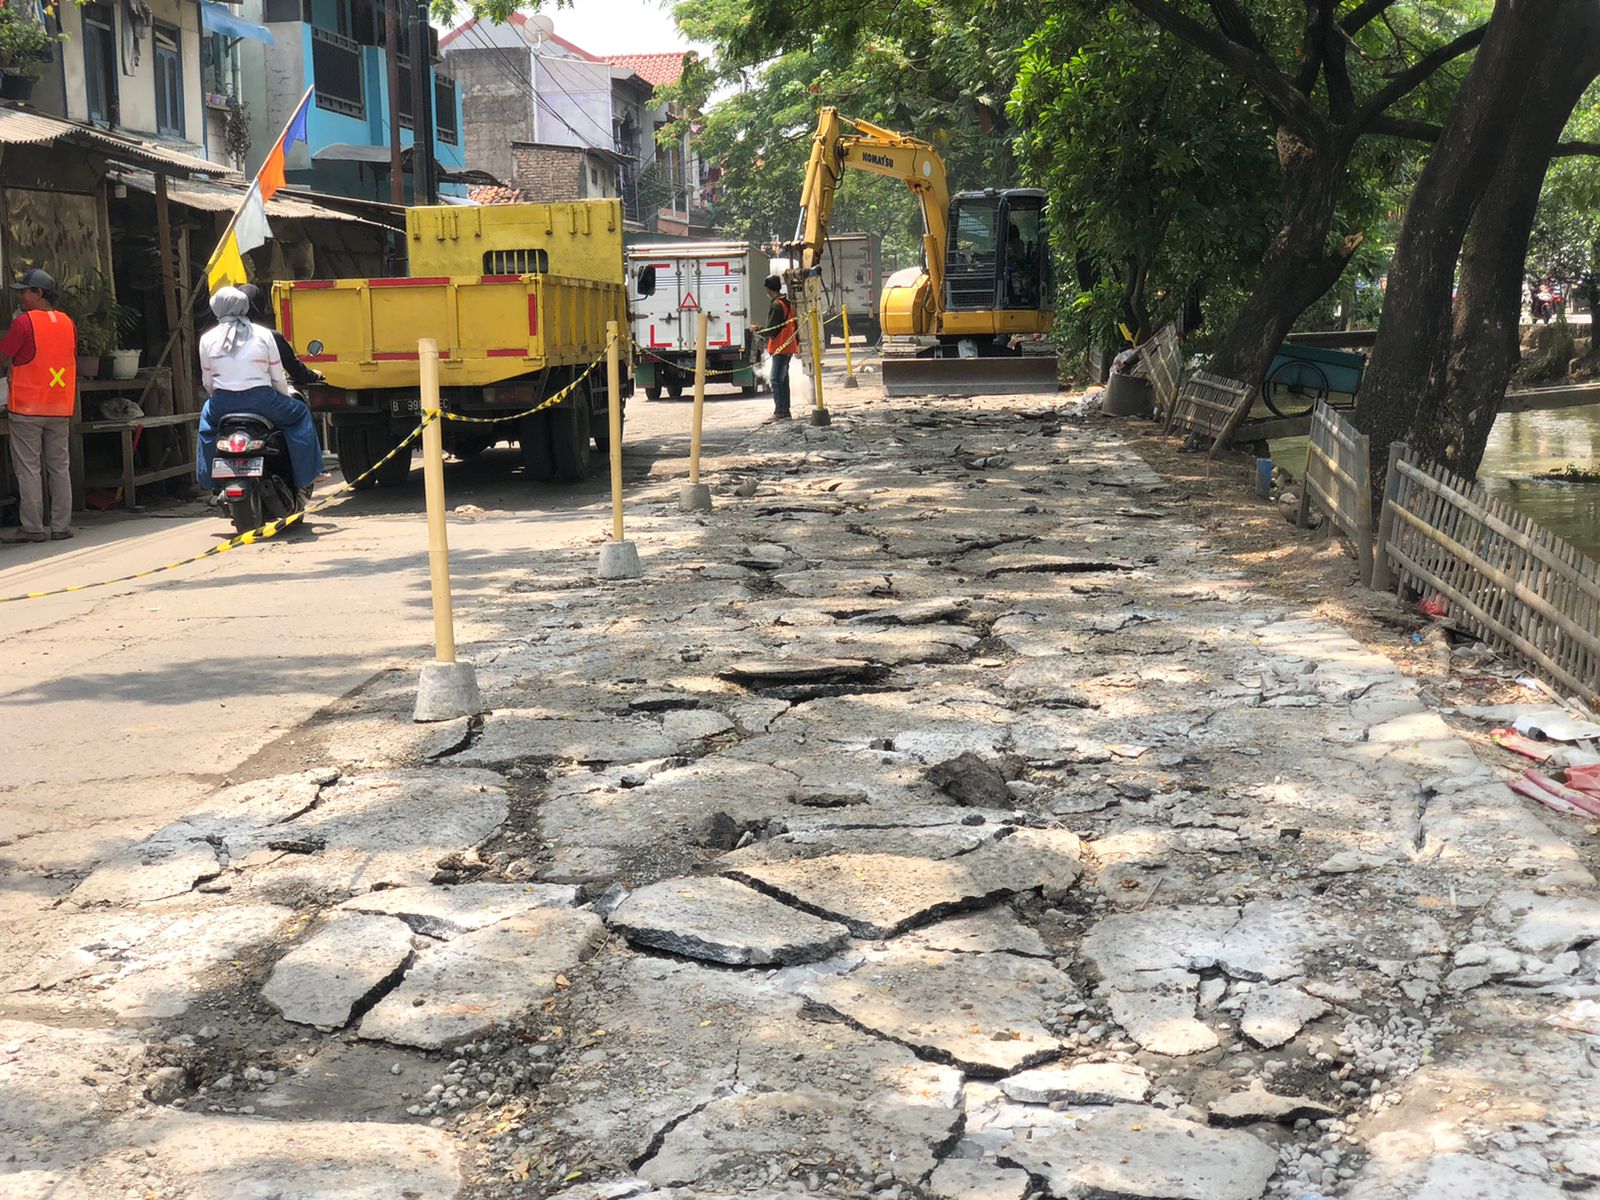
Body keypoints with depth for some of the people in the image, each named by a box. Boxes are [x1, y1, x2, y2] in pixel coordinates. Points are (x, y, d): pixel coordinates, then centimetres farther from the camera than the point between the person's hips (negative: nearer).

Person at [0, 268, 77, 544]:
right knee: (60, 467, 8)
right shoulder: (68, 323, 8)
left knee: (28, 469, -1)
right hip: (60, 409, 6)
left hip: (27, 409, -6)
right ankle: (61, 525, 8)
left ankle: (33, 528, -2)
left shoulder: (24, 322, -11)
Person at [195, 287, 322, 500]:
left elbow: (207, 382, 11)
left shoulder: (207, 339, 6)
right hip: (261, 401, -2)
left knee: (207, 416, 36)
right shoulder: (263, 334, 4)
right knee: (300, 413, 22)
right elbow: (278, 377, 6)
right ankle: (305, 478, 13)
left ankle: (210, 481, 33)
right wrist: (285, 400, 24)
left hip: (223, 404, 2)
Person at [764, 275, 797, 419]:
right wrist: (797, 341, 23)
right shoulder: (789, 303, 13)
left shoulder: (776, 305, -16)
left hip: (780, 347, -10)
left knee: (777, 379, -9)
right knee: (783, 379, 15)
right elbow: (794, 324, 18)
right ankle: (783, 410, 21)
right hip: (789, 346, 10)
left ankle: (782, 411, -13)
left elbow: (771, 328, -17)